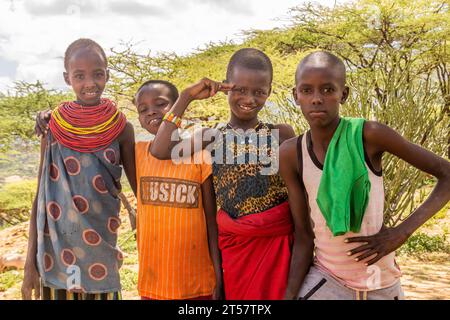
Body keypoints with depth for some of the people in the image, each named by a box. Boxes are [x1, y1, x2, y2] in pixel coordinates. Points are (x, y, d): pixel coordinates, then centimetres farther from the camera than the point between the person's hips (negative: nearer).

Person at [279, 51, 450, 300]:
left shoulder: (369, 135, -17)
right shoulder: (290, 155, -11)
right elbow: (304, 236, -7)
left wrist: (401, 232, -17)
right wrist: (289, 295, -12)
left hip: (381, 285, 0)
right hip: (325, 278, 1)